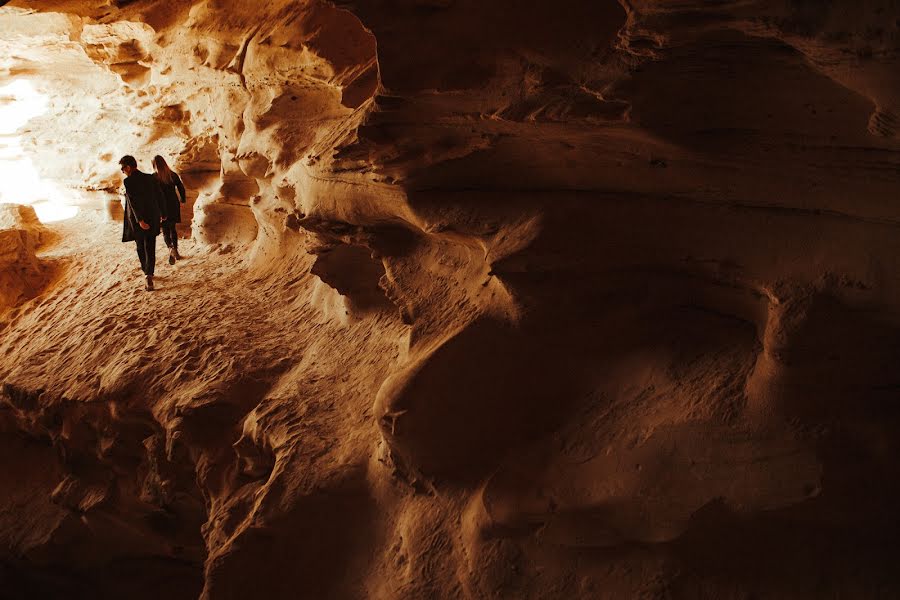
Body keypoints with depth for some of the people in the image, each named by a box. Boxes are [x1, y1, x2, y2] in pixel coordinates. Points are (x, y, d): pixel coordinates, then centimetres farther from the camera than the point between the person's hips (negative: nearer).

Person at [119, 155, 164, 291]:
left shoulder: (128, 182, -14)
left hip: (137, 221, -4)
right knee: (150, 248, 5)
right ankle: (149, 274, -8)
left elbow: (134, 202, -21)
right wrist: (162, 213, 19)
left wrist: (140, 220, -23)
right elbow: (159, 196, 7)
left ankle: (146, 270, 29)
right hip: (152, 218, 4)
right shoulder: (150, 178, 1)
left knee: (140, 247, 17)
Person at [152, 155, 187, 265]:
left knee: (165, 230, 4)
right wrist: (183, 199, 19)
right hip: (173, 206, 3)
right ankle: (175, 252, 24)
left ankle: (171, 248, -22)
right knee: (172, 229, 19)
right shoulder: (173, 175, -3)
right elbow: (181, 188, 2)